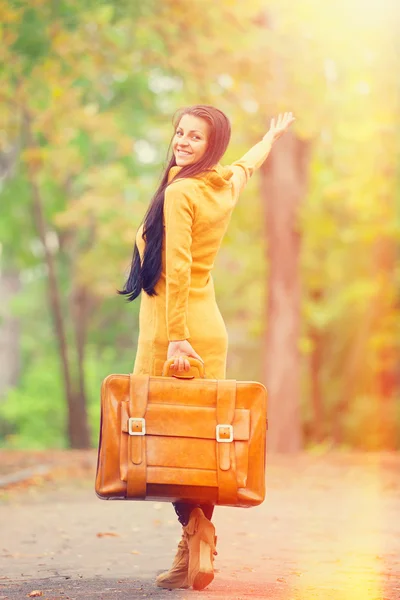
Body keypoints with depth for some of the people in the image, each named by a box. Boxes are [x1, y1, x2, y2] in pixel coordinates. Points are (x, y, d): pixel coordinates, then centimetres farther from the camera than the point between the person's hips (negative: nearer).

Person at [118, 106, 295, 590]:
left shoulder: (180, 192, -13)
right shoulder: (228, 185, 10)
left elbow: (177, 270, -19)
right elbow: (250, 162, 34)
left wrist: (176, 339, -22)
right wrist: (273, 135, 55)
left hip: (171, 331, -8)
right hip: (209, 329, 8)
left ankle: (195, 538, -14)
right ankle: (200, 549, 11)